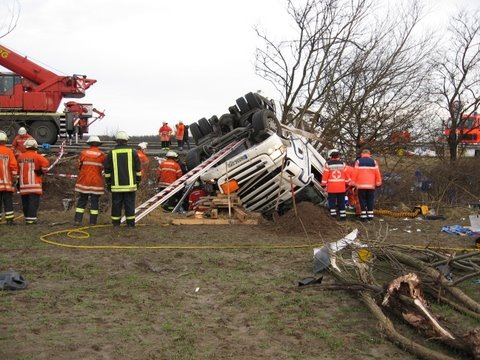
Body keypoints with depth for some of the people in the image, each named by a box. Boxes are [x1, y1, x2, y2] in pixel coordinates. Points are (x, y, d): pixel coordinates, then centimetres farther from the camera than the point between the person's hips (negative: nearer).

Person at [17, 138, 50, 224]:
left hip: (23, 184, 5)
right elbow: (45, 163, -20)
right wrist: (42, 171, -3)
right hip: (34, 184, -5)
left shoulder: (20, 157, 10)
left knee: (25, 202, 13)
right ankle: (31, 219, -11)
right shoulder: (36, 156, -7)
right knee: (33, 202, -6)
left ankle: (27, 218, 20)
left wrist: (18, 180, 25)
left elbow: (17, 169, 17)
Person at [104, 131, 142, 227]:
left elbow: (107, 170, 6)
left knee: (116, 204, 6)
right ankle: (130, 223, 4)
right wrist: (138, 181, 12)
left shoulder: (111, 153, 3)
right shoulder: (133, 152, 1)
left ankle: (116, 223, 10)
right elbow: (138, 169, 4)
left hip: (116, 185, 1)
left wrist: (108, 183, 13)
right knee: (130, 204, 3)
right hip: (130, 184, 0)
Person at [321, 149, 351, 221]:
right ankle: (343, 216, 8)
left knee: (332, 201, 6)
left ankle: (333, 213, 1)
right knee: (341, 201, 8)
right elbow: (347, 174, 7)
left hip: (331, 187, -2)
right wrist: (347, 184, 18)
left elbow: (325, 175, -5)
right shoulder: (342, 164, 3)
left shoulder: (328, 164, -5)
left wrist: (323, 184, 3)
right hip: (341, 187, 2)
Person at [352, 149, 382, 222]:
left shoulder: (358, 162, 1)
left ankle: (363, 216, -2)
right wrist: (378, 183, 11)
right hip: (371, 185, 2)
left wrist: (354, 183, 3)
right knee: (370, 200, 10)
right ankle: (370, 216, 10)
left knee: (362, 200, 3)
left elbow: (355, 173, -4)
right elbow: (377, 173, 3)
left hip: (361, 185, -2)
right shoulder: (374, 162, 7)